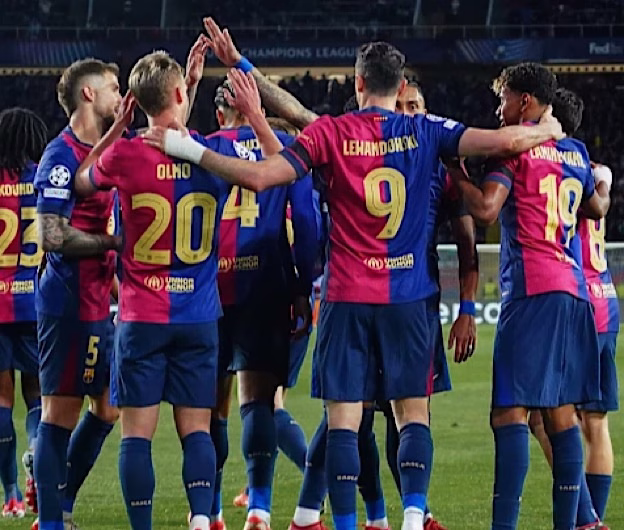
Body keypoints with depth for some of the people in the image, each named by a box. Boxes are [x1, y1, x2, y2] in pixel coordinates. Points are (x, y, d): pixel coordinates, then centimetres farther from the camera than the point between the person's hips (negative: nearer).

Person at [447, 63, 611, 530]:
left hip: (532, 291, -7)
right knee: (561, 412, 10)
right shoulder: (575, 152, 19)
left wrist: (455, 173, 1)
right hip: (574, 290, 7)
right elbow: (597, 208, 37)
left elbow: (486, 209, -14)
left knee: (510, 411, -12)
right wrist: (604, 183, 58)